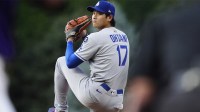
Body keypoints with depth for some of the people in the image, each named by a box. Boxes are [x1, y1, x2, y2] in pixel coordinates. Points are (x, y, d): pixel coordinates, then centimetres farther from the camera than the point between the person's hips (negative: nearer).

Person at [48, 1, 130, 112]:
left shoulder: (96, 37, -10)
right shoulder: (123, 36, 13)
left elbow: (70, 63, -3)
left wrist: (70, 41, 13)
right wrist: (85, 38, 24)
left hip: (95, 96, -6)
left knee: (62, 61, 14)